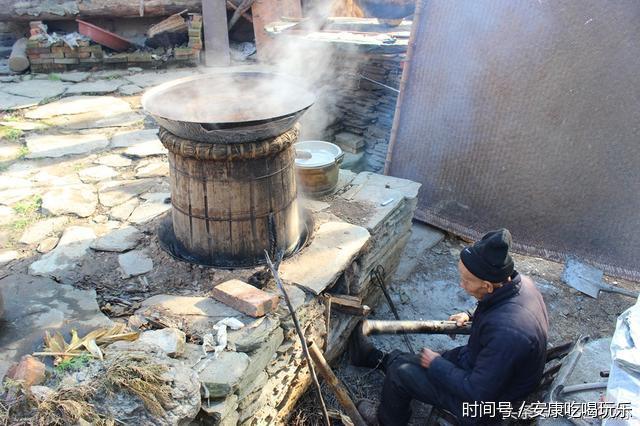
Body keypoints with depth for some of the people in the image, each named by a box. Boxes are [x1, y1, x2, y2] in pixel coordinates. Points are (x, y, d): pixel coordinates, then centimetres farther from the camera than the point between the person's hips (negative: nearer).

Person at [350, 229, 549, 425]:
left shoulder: (506, 333, -41)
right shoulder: (520, 281, -14)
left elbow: (477, 394, -30)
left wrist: (436, 365, -18)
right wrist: (473, 316, 1)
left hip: (485, 400, -8)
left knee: (400, 372, 0)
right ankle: (374, 358, 45)